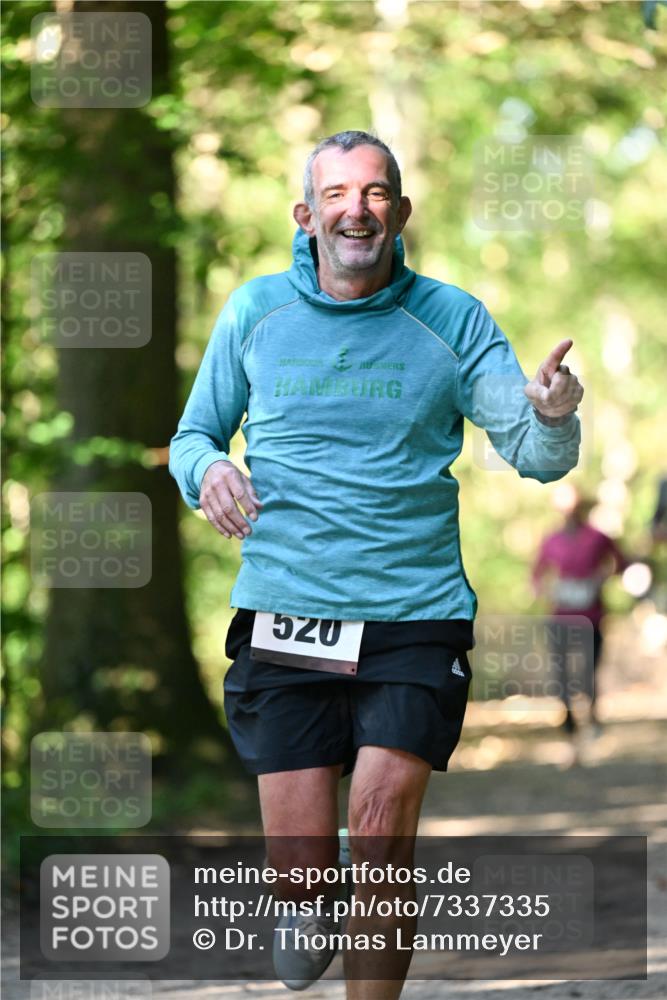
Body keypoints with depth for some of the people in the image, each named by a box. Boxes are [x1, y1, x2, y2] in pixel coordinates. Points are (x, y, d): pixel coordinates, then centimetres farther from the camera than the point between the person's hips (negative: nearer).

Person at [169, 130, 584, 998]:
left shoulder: (451, 319, 2)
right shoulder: (256, 311, 5)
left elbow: (535, 455, -2)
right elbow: (193, 435, 15)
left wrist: (554, 417, -26)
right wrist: (208, 469, -9)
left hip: (414, 617, -1)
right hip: (284, 619, 1)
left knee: (383, 822, -18)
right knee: (301, 867, -1)